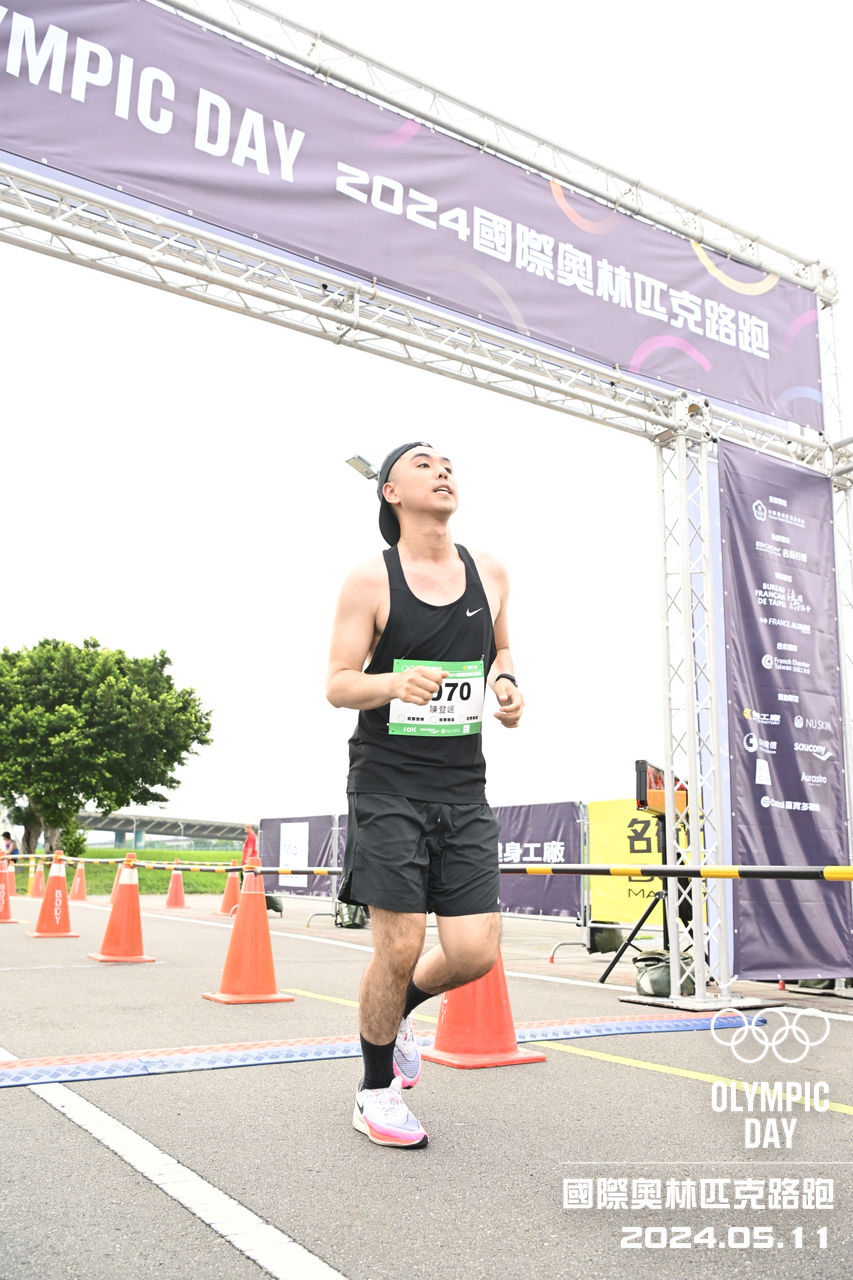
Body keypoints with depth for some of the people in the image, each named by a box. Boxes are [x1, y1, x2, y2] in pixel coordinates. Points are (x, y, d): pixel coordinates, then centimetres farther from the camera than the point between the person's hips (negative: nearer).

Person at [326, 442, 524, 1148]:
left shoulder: (489, 572, 8)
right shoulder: (370, 580, -5)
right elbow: (337, 684, -6)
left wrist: (506, 684, 1)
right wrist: (395, 683, -26)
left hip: (464, 787, 4)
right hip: (389, 785, -4)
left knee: (475, 952, 0)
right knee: (400, 946, -3)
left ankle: (397, 1011, 34)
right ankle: (376, 1091, 23)